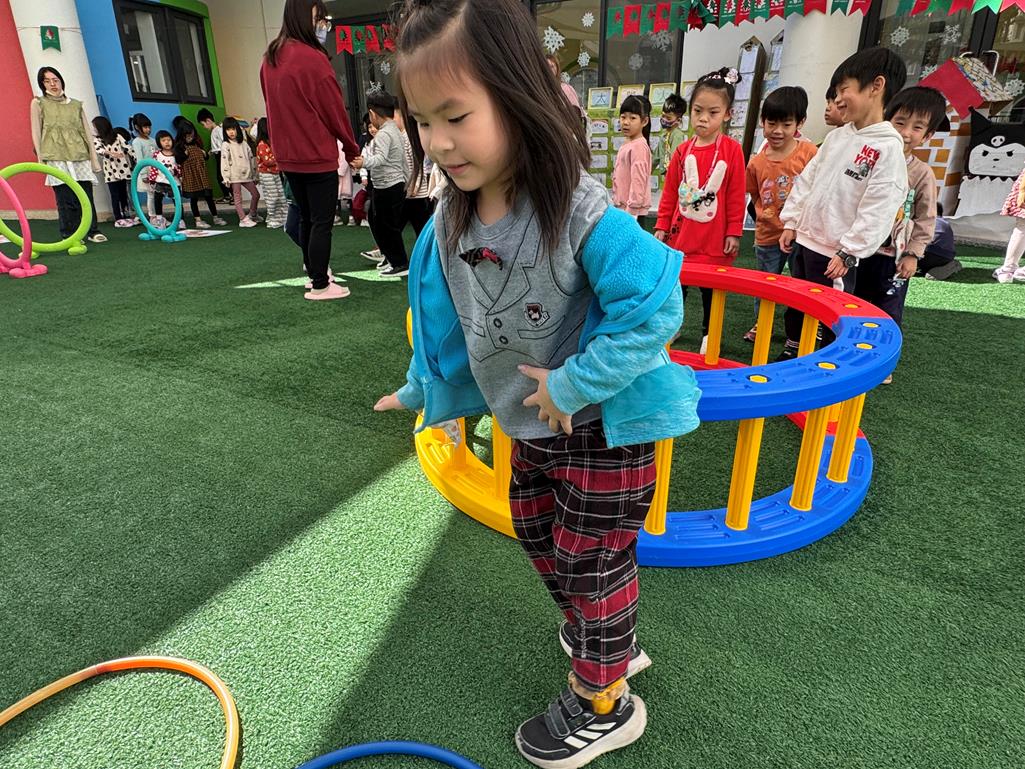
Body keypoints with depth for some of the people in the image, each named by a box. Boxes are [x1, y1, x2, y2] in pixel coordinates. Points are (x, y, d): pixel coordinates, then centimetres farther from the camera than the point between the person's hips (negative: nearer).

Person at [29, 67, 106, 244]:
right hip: (56, 157, -2)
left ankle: (93, 231, 5)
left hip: (80, 156, 2)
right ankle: (68, 235, -1)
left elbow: (87, 132, 15)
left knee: (86, 195, -4)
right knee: (65, 198, -6)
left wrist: (94, 158, 8)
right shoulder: (38, 103, 12)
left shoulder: (76, 104, 18)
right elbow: (36, 132, 8)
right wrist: (40, 159, -1)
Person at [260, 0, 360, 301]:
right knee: (322, 222, -2)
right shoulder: (312, 58, -15)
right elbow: (334, 109, -10)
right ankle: (320, 286, 2)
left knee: (306, 218, 17)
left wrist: (288, 142, 19)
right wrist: (352, 149, 2)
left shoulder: (270, 59, 8)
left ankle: (313, 273, 28)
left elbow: (276, 107, 13)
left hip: (288, 156, 8)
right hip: (317, 156, -8)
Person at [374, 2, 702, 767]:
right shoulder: (452, 218, -7)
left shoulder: (582, 213, -30)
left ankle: (603, 705, 37)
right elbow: (447, 315, 6)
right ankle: (609, 640, 53)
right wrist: (424, 388, 15)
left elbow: (653, 308, -30)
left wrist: (572, 386, -26)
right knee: (539, 535, 24)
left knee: (592, 560, 9)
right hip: (533, 426, 8)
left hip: (606, 425, -8)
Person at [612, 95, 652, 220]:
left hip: (632, 209, -10)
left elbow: (638, 180, -21)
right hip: (622, 207, 10)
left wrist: (631, 210, -23)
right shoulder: (628, 144, 13)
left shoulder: (639, 146, -16)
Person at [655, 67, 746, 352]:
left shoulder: (732, 150, -6)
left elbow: (736, 196, -5)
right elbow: (669, 193, 6)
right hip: (681, 233, 3)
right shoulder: (683, 151, 2)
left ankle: (709, 333, 26)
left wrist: (734, 232, -6)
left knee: (711, 289, 10)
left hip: (714, 238, -2)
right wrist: (662, 226, 4)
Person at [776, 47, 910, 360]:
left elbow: (877, 209, -17)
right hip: (804, 240, 8)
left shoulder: (888, 147, -13)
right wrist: (791, 222, 10)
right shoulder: (836, 137, 9)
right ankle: (792, 351, 36)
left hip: (836, 254, -7)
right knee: (795, 304, 19)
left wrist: (848, 251, -19)